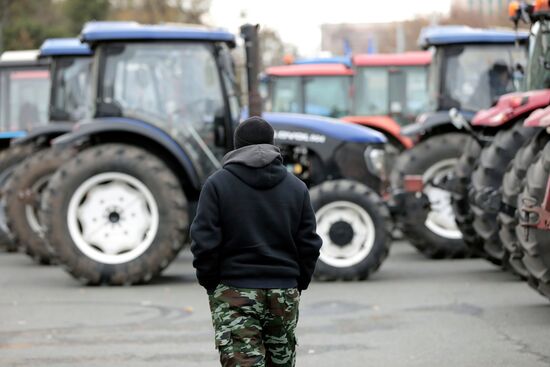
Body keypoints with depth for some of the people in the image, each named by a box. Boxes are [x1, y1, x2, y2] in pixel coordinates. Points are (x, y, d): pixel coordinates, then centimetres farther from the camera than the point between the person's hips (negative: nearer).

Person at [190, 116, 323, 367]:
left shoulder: (217, 184, -4)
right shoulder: (296, 187, 6)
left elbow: (205, 242, -9)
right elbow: (309, 244, 4)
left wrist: (209, 283, 4)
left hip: (234, 293, -3)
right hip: (284, 294, 3)